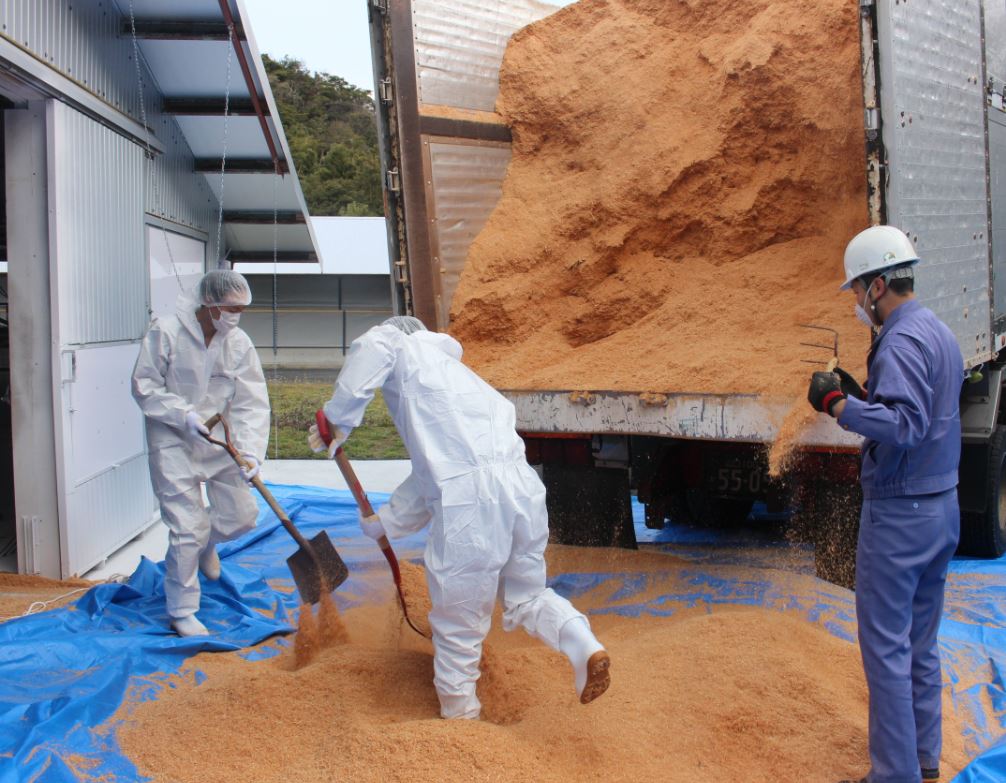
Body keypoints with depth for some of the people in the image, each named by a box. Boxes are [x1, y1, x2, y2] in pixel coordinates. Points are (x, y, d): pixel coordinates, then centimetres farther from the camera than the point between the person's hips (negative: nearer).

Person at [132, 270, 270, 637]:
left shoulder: (239, 344, -5)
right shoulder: (166, 332, -15)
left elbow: (252, 404, -8)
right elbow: (144, 387, -10)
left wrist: (251, 453, -20)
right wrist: (184, 415, -21)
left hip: (219, 442, 4)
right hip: (174, 443, -4)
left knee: (242, 515, 7)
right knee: (188, 530, -5)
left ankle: (207, 542, 43)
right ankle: (182, 613, 13)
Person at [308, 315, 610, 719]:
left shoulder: (403, 346, 17)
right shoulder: (457, 373, 37)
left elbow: (371, 348, -10)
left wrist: (339, 419, 1)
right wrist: (385, 521, 44)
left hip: (468, 498, -7)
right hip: (524, 488, 7)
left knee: (458, 624, 8)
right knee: (527, 596, 23)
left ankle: (460, 715, 20)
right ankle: (584, 645, -1)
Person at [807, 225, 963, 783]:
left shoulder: (902, 341, -19)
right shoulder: (941, 334, 12)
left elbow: (904, 426, -30)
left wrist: (837, 402, -24)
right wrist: (863, 393, 11)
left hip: (899, 513, -10)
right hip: (942, 507, 10)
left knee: (886, 645, -1)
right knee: (922, 643, 18)